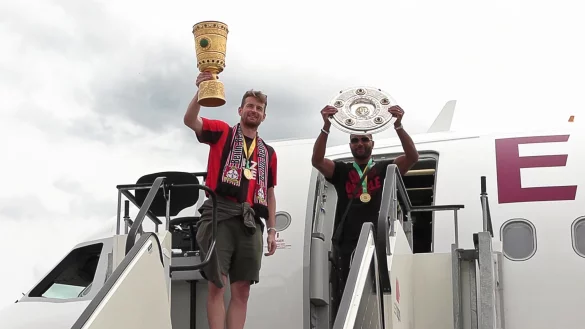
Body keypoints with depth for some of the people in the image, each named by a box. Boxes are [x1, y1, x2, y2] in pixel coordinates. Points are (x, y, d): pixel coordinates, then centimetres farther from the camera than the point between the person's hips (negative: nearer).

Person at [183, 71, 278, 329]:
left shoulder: (268, 153, 21)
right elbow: (190, 121, -6)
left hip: (250, 222, 4)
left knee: (242, 290, 3)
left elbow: (270, 194, 22)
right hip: (220, 215, -4)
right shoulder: (222, 132, 11)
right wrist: (201, 91, -22)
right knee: (217, 285, -8)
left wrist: (272, 229, 13)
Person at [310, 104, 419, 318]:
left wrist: (398, 125, -17)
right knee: (342, 299, -1)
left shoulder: (384, 169, 11)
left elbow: (412, 157, -3)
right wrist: (327, 126, -18)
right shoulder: (341, 171, 13)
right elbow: (317, 160, -5)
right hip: (346, 244, 1)